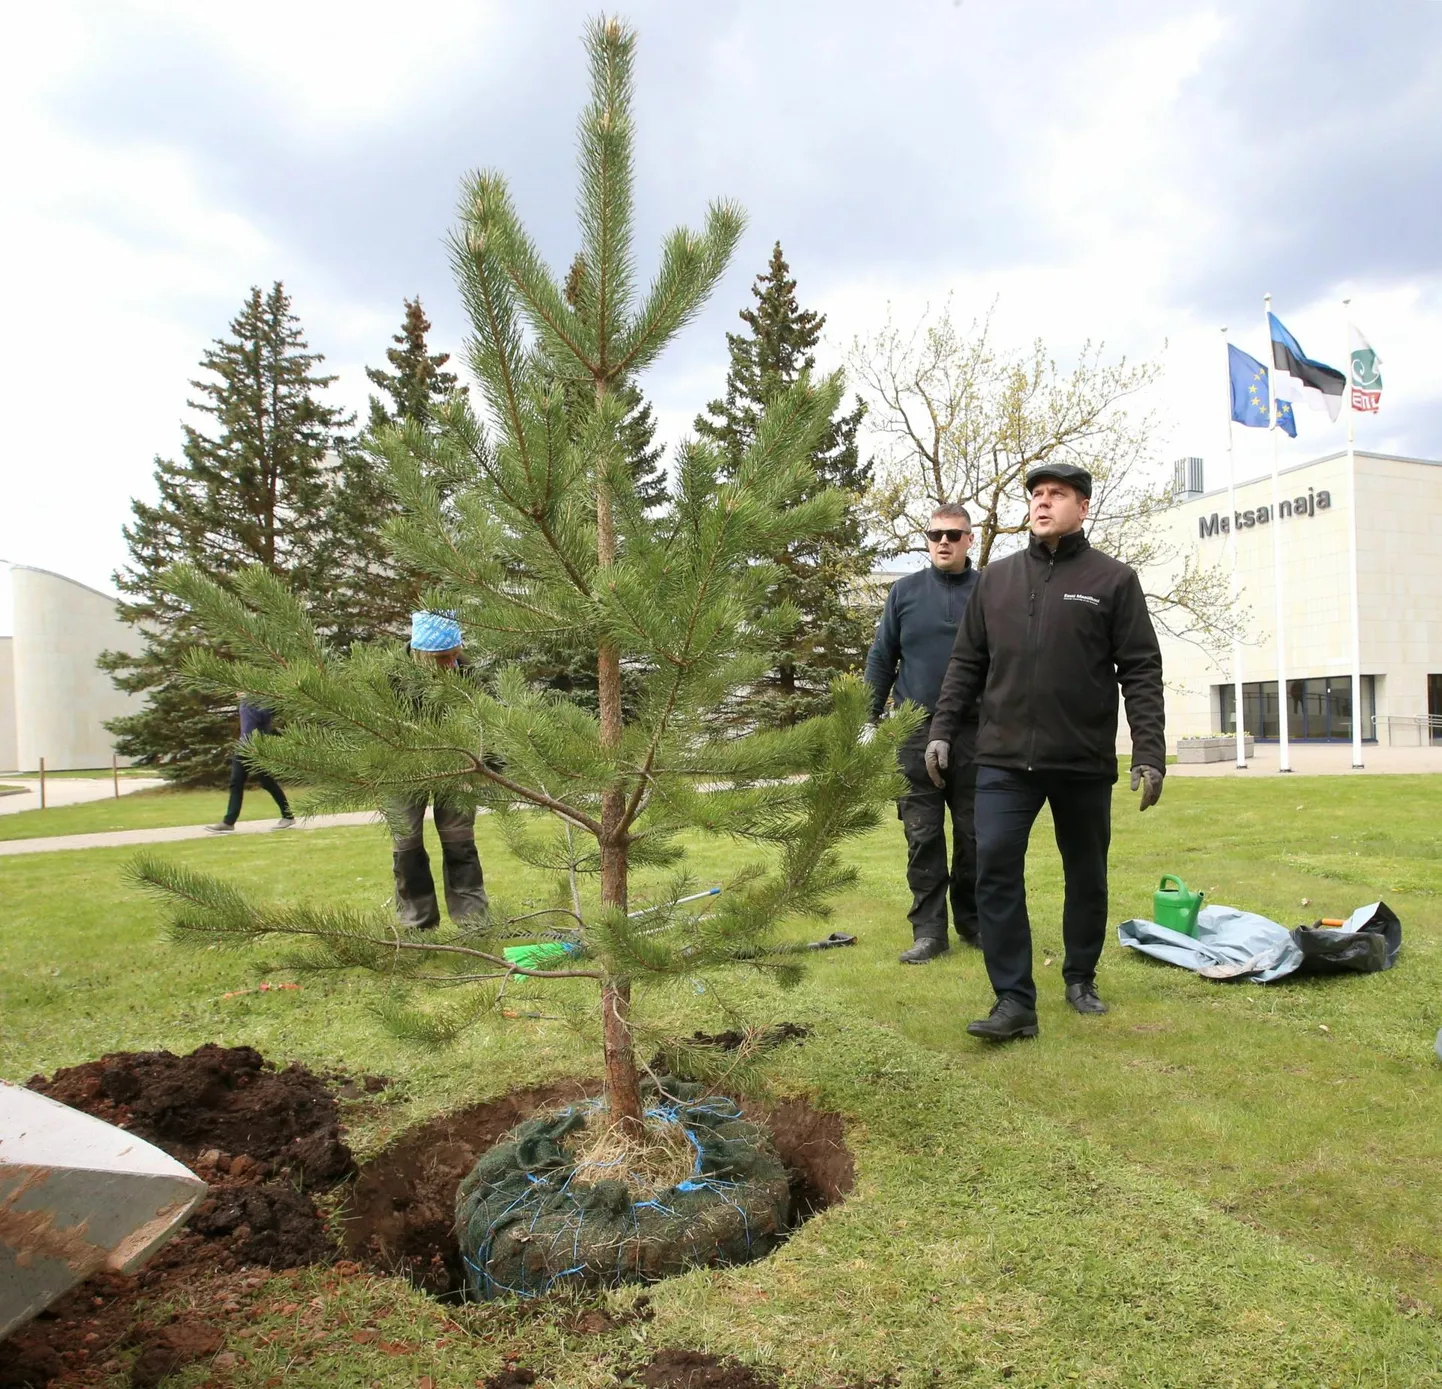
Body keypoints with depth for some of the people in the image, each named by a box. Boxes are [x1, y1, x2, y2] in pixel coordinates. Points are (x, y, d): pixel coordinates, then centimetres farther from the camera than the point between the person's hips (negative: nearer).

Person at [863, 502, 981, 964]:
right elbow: (881, 660, 8)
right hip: (916, 733, 0)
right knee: (923, 836, 4)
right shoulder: (905, 592, 6)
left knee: (974, 835, 9)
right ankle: (929, 929, 13)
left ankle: (972, 921, 25)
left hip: (975, 735, 0)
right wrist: (870, 723, 4)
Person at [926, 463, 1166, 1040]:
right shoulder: (995, 579, 10)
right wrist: (941, 729, 5)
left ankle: (1081, 978, 33)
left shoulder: (1113, 579, 1)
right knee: (996, 868, -9)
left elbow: (1140, 671, -2)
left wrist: (1149, 754, -9)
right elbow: (966, 662, 12)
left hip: (1085, 761, -1)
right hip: (1004, 759, 1)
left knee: (1086, 876, 12)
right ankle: (1014, 1002, -2)